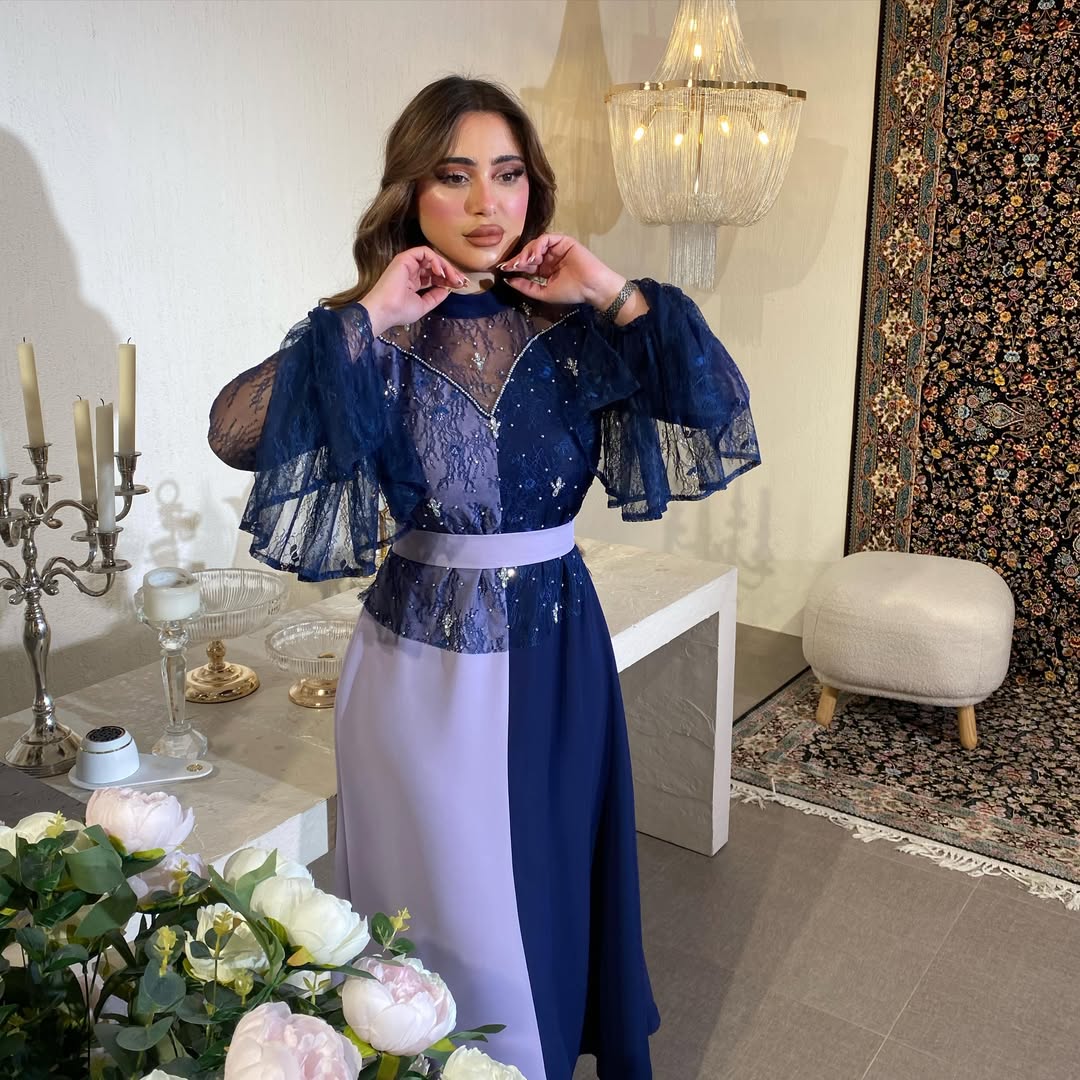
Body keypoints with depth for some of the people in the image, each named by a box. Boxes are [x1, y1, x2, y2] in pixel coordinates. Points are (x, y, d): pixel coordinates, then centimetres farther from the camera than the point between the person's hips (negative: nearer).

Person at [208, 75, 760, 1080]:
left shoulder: (571, 326, -1)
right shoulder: (369, 337, -7)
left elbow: (721, 421, -10)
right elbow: (234, 430, -23)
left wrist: (616, 295, -13)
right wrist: (366, 318, -22)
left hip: (558, 652, 3)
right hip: (427, 659, -2)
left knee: (562, 887, 20)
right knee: (454, 913, 11)